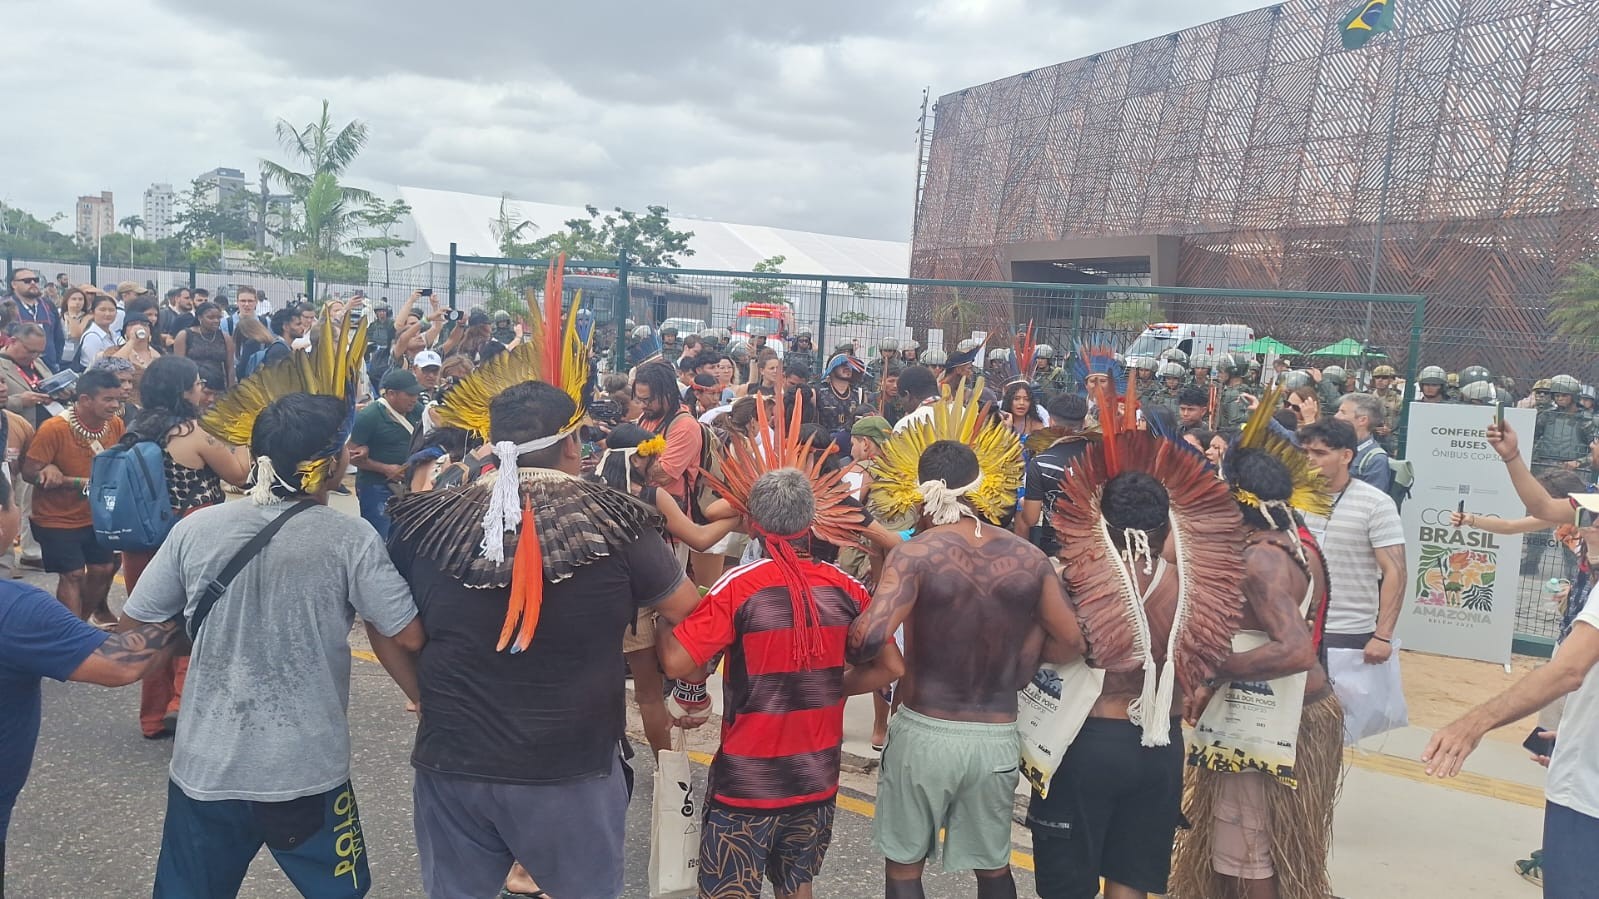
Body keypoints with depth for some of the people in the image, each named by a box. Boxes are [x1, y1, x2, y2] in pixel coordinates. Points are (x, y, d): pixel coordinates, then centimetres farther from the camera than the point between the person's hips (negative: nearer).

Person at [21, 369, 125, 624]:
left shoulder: (115, 424, -7)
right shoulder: (53, 428, -23)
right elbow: (29, 473, -21)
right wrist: (79, 483, -26)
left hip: (95, 516, 6)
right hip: (57, 519, -5)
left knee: (102, 569, 10)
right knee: (73, 574, -8)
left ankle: (80, 623, 32)